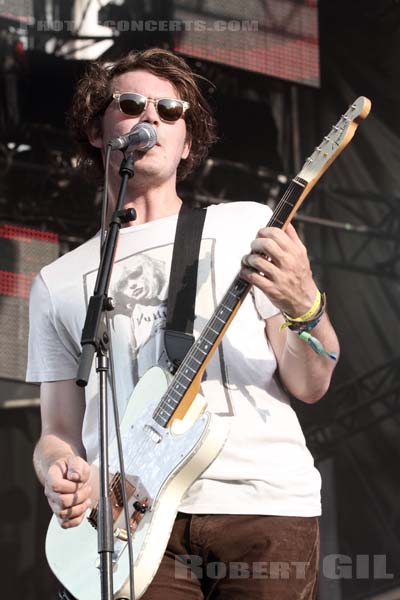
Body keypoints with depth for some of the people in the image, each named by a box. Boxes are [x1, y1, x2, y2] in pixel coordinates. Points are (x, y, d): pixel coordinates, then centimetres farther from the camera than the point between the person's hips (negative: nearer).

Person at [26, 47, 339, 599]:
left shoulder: (248, 226, 13)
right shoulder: (58, 283, 17)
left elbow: (310, 385, 7)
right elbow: (58, 432, 17)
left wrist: (305, 305, -14)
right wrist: (62, 472, -6)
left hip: (264, 501, 0)